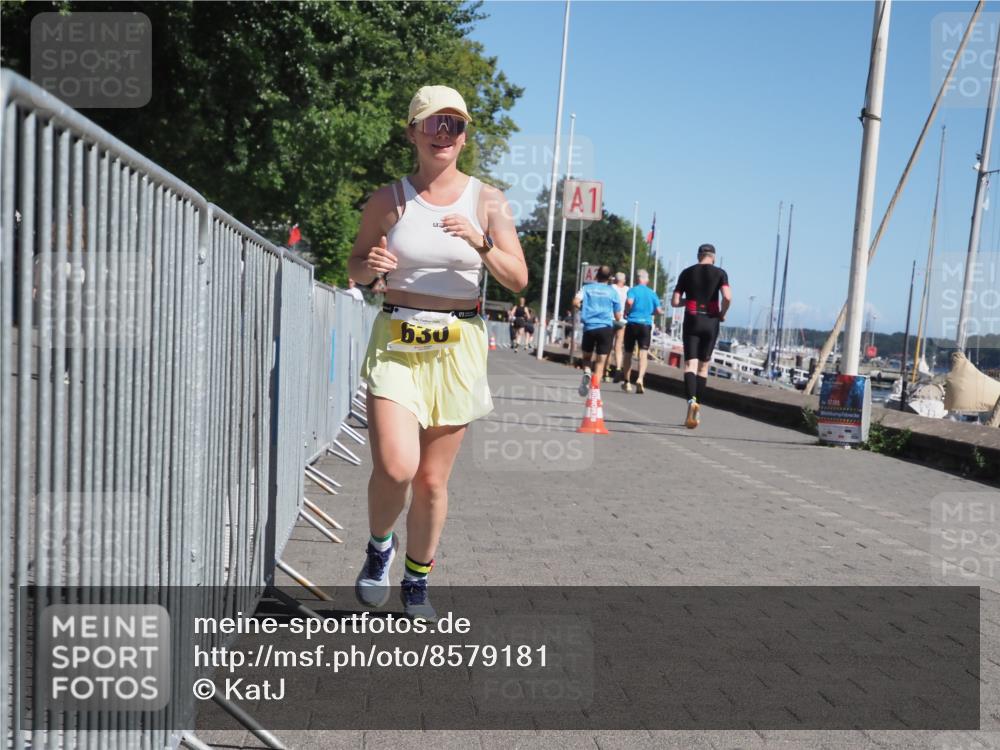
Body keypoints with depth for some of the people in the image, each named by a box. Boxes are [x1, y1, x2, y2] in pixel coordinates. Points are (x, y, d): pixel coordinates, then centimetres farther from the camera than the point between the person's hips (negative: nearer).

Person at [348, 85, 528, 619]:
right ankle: (379, 547, 17)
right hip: (396, 342, -1)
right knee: (395, 467, -17)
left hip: (457, 347, 1)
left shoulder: (488, 202, 3)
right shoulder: (389, 200, 3)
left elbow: (518, 280, 0)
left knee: (432, 480, 6)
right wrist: (372, 265, -11)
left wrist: (480, 241, -17)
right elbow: (355, 267, 12)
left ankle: (417, 581, 29)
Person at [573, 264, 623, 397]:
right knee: (600, 362, 4)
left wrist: (584, 308, 10)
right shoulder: (612, 291, 6)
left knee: (587, 357, 18)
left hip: (589, 327, 1)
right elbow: (618, 317, 7)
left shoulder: (587, 288, 7)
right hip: (606, 328, -1)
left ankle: (587, 373, -12)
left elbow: (576, 302, -10)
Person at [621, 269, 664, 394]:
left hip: (632, 323, -1)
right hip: (646, 324, 1)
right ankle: (640, 378, -28)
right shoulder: (652, 293, 10)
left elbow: (629, 301, -21)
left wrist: (626, 313, -4)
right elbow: (659, 311, 7)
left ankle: (627, 382, 20)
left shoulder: (633, 290, -1)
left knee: (628, 353, 12)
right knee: (643, 354, -5)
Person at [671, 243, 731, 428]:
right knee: (703, 365, 11)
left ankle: (691, 400, -31)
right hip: (711, 322, 0)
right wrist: (722, 314, 3)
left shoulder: (687, 273, 6)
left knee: (690, 364, -5)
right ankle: (697, 407, 13)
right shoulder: (720, 273, 2)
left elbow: (675, 302, 3)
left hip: (691, 320, 0)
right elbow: (728, 297, -14)